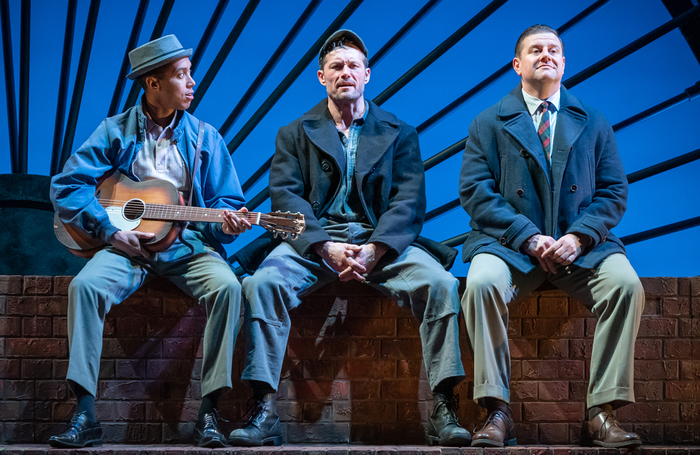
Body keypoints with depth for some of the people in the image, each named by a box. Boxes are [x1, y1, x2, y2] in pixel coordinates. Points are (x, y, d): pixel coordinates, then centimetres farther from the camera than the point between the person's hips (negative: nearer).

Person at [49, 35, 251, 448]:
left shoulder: (205, 138, 11)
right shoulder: (116, 131, 8)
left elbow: (228, 201, 10)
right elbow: (67, 185, 2)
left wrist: (227, 224, -15)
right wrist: (111, 232, -10)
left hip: (189, 244, 1)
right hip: (128, 244, 0)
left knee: (227, 287, -30)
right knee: (86, 285, -30)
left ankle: (209, 412, -26)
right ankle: (86, 415, -27)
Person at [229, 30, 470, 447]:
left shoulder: (399, 133, 15)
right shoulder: (294, 134, 15)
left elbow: (410, 201, 3)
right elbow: (285, 196, 1)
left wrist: (375, 249, -16)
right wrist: (325, 247, -17)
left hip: (381, 241, 0)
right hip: (315, 238, 0)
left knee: (441, 283, -27)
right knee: (262, 282, -29)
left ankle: (444, 410, -22)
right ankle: (264, 410, -26)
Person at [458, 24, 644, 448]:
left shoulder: (593, 123, 17)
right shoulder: (489, 123, 11)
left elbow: (614, 191, 10)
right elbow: (475, 190, 0)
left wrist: (579, 236, -10)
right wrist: (528, 237, -14)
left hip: (581, 246, 2)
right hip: (510, 243, -1)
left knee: (626, 283, -28)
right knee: (482, 282, -33)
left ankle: (602, 412, -22)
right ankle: (497, 411, -26)